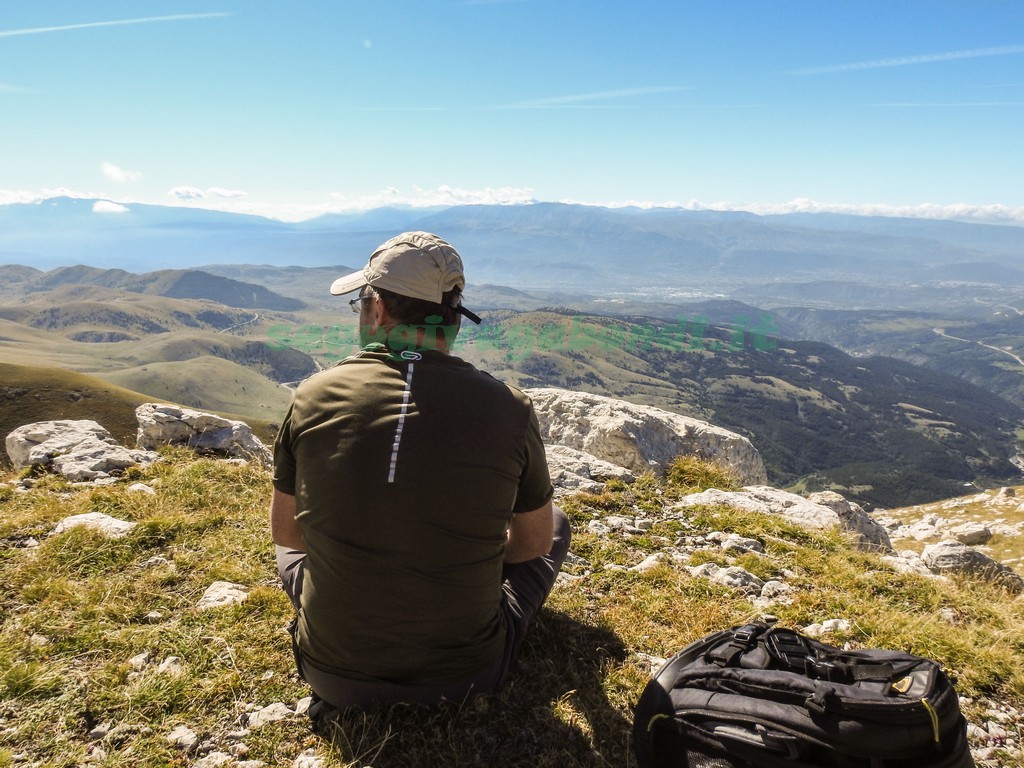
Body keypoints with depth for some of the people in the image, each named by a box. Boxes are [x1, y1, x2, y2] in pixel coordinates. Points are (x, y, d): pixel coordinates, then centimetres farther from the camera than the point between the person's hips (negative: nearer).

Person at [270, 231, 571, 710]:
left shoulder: (313, 398, -12)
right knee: (556, 525, 20)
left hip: (334, 676, 2)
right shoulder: (508, 409, -15)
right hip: (464, 676, -1)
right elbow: (534, 543, 1)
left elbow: (284, 532, 3)